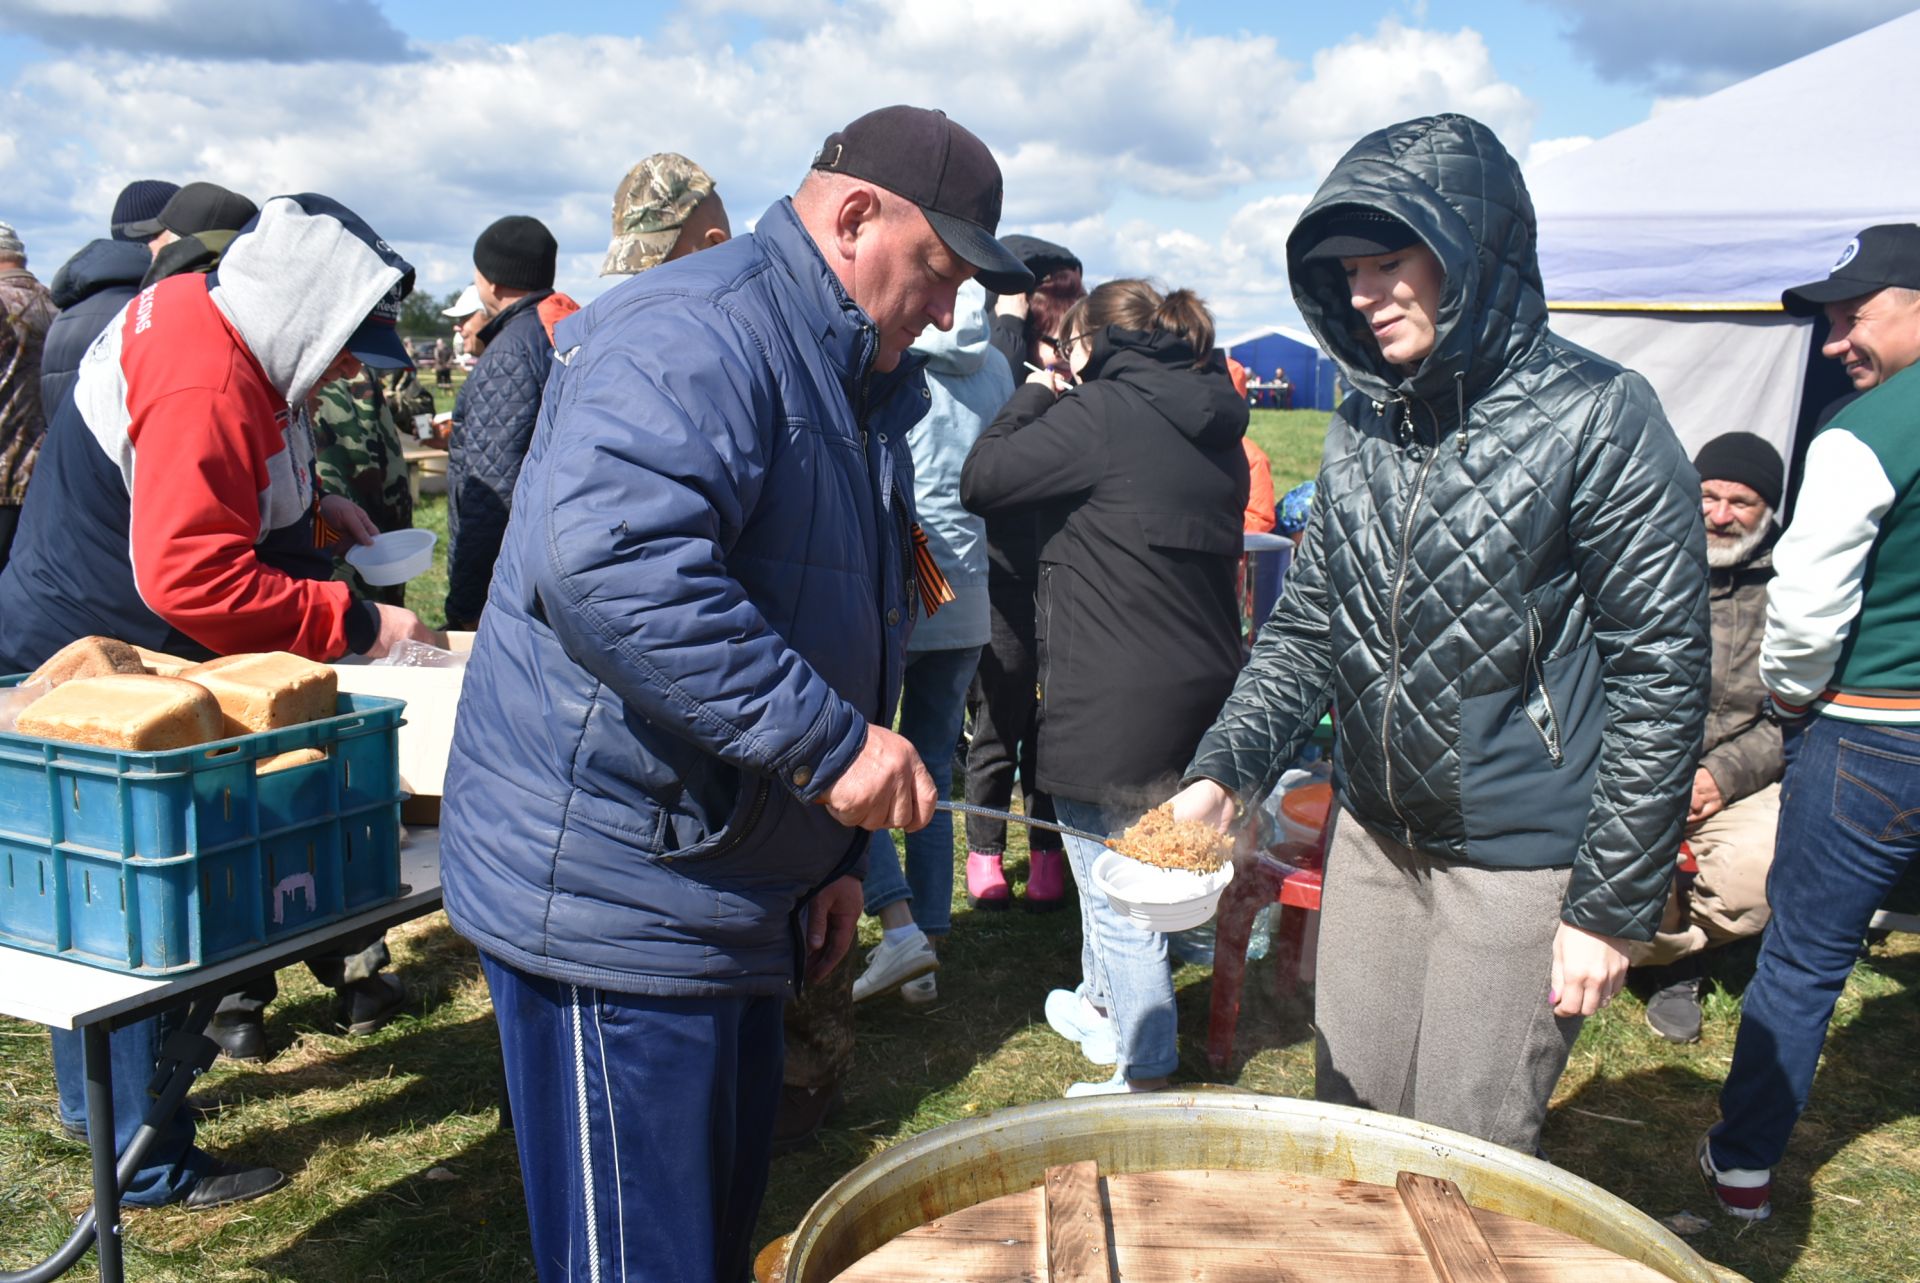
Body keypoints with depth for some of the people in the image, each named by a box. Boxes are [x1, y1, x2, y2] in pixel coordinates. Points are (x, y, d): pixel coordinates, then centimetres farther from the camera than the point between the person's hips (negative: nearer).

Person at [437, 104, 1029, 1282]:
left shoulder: (856, 385, 15)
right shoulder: (695, 334, -18)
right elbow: (607, 561, -36)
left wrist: (834, 855, 19)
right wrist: (827, 743, -32)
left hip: (734, 898, 10)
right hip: (614, 899, -10)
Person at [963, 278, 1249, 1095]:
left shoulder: (1101, 413, -15)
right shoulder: (1216, 431, 10)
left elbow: (980, 482, -12)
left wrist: (1034, 399, 5)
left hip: (1116, 706, -9)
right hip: (1202, 692, 9)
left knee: (1118, 898, 4)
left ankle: (1146, 1074, 15)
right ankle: (1104, 1006, 43)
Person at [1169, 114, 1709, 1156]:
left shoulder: (1598, 418, -14)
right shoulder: (1362, 426, 5)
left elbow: (1661, 674, -13)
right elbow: (1305, 626, 8)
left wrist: (1611, 906, -13)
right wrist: (1223, 773, -8)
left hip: (1522, 863, -6)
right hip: (1375, 838, 6)